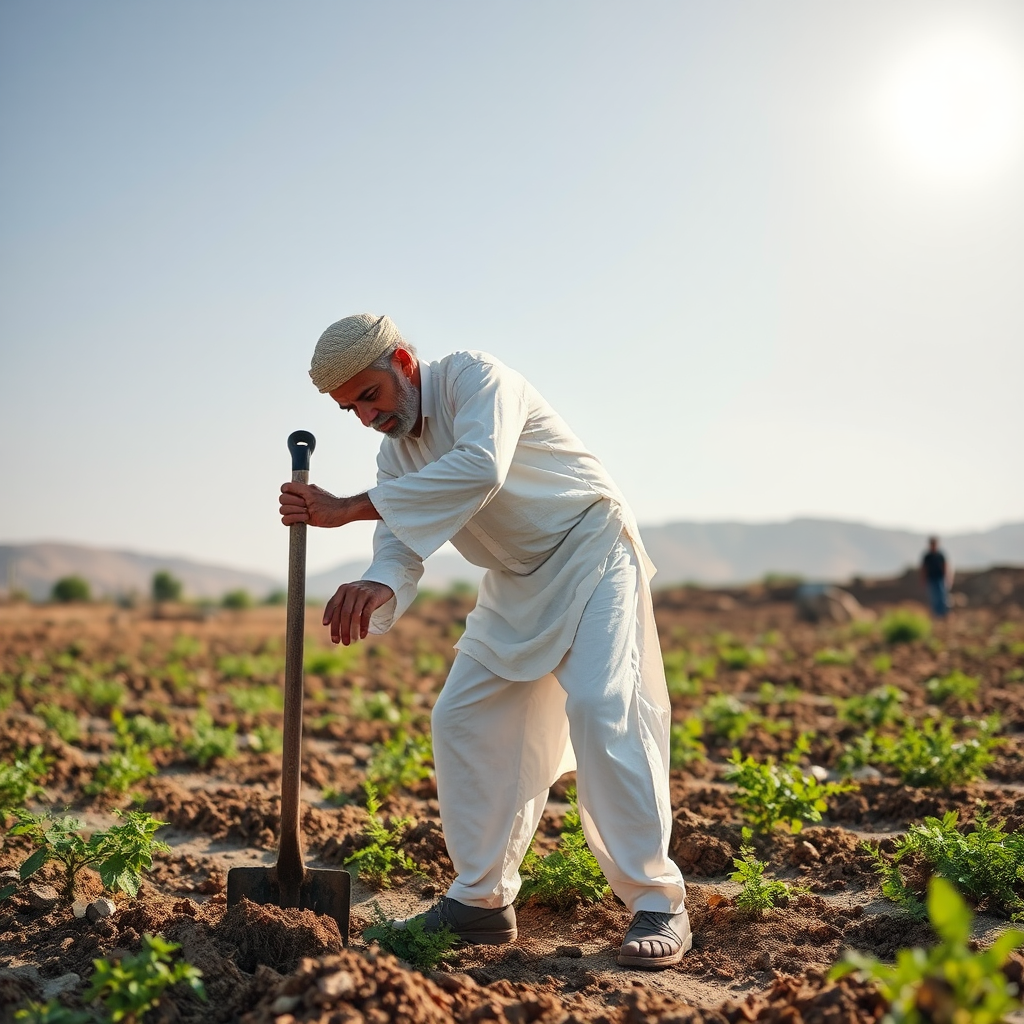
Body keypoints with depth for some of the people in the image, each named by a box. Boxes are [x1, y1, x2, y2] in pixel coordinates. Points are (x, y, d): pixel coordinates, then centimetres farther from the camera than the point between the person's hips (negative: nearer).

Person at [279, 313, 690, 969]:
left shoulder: (476, 378, -19)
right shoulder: (396, 454, 4)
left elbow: (480, 467, -39)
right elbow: (400, 552, -7)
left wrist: (348, 510, -39)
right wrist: (378, 590, -33)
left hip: (590, 551, -8)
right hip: (516, 582, 8)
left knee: (600, 706, -23)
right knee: (462, 718, 1)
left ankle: (658, 906, -14)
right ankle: (482, 900, 11)